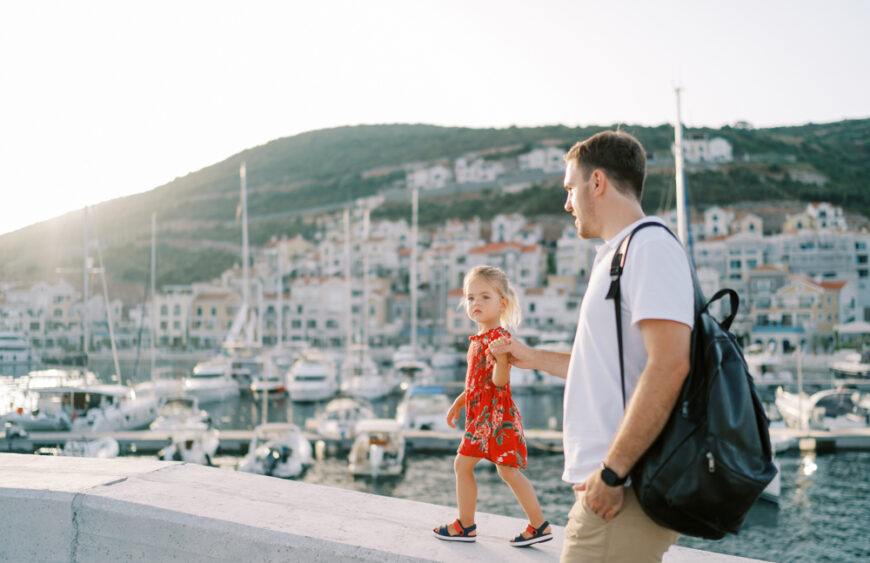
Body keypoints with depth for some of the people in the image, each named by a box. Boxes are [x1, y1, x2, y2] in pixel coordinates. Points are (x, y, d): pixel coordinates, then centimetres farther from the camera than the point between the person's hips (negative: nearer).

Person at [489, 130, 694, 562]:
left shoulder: (651, 246, -12)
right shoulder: (618, 255, 21)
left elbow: (669, 365, -23)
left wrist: (611, 472, -23)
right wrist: (533, 358, 33)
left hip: (622, 494, -10)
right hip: (606, 483, 10)